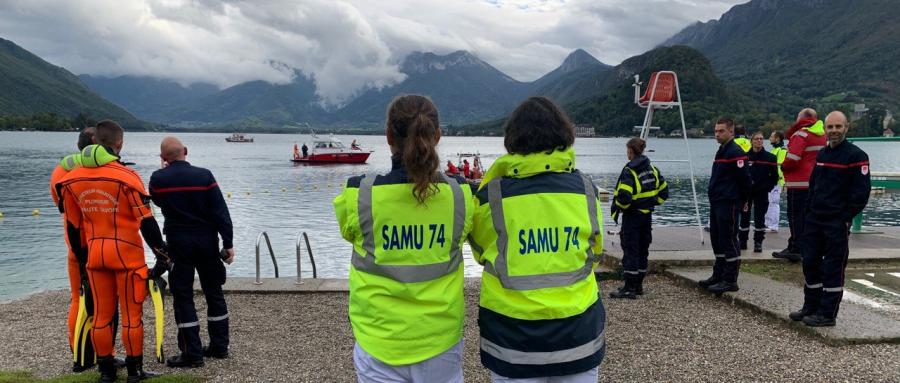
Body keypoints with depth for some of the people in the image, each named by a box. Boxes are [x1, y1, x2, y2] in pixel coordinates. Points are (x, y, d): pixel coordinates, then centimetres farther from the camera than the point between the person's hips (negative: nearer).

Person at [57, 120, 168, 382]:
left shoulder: (72, 179, 3)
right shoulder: (126, 177, -14)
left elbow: (73, 225, 10)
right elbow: (146, 221, -14)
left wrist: (82, 256, 21)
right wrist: (162, 255, -8)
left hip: (94, 255, 5)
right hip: (127, 253, -5)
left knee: (101, 314, 14)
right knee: (131, 314, 5)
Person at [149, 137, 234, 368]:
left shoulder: (158, 179, -6)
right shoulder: (204, 176, -6)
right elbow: (221, 211, -9)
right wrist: (228, 243, -4)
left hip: (178, 242, -1)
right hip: (207, 241, 2)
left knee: (183, 297, 4)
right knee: (214, 293, 13)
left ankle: (192, 353, 3)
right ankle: (219, 346, 21)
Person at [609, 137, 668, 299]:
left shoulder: (629, 171, -16)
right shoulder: (652, 169, 7)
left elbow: (624, 196, -25)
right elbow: (664, 190, 12)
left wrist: (619, 207, -7)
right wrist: (653, 203, 16)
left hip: (632, 216, -7)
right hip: (647, 215, 8)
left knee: (630, 251, -3)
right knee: (643, 250, 15)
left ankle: (629, 288, -1)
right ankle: (638, 285, 24)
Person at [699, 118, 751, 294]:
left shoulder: (736, 153, -14)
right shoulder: (721, 151, 17)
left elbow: (744, 180, -16)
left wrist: (741, 202, -5)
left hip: (728, 205, -10)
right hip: (716, 204, 10)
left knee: (728, 241, -5)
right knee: (717, 240, 15)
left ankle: (730, 281, 0)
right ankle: (718, 276, 24)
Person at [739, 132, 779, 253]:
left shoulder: (770, 157, 0)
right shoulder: (745, 156, -1)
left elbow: (774, 176, 3)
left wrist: (767, 187, -6)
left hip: (761, 193, 0)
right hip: (746, 192, 0)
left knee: (759, 218, 2)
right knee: (744, 217, 6)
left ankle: (758, 243, 10)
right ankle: (742, 241, 16)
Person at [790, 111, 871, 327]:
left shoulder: (856, 156, -9)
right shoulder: (822, 154, 14)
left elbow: (862, 192, -12)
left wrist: (846, 217, -14)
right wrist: (809, 210, 11)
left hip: (837, 223, -7)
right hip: (814, 220, 7)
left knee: (833, 268, -1)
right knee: (810, 263, 11)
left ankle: (827, 314, 6)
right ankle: (811, 307, 23)